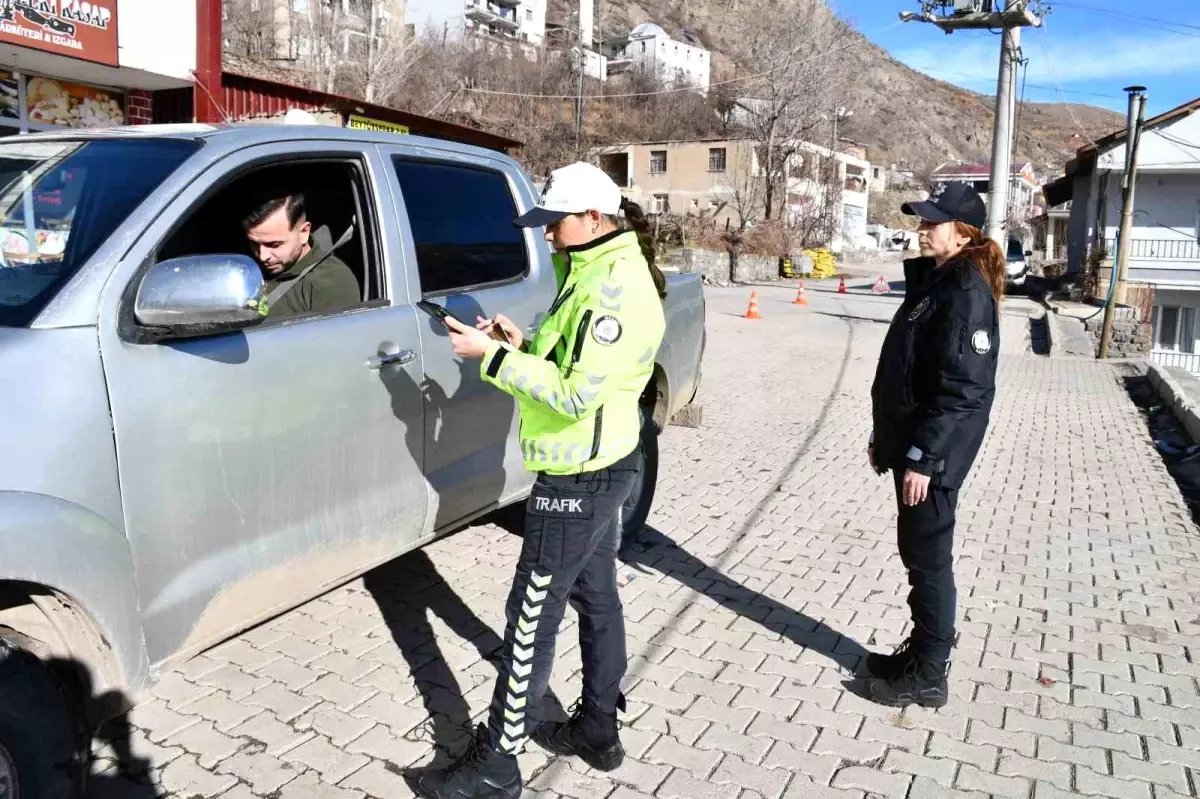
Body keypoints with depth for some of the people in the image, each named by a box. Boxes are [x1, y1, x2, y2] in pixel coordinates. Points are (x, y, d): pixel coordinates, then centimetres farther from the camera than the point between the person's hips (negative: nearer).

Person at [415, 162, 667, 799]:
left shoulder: (616, 291, -22)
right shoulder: (599, 270, 11)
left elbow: (575, 394, -26)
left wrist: (491, 357, -22)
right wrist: (523, 344, 0)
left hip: (578, 478, -11)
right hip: (601, 466, 11)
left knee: (533, 617, -2)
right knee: (596, 598, 19)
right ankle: (598, 731, 35)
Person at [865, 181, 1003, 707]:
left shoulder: (967, 292, -17)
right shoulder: (931, 279, 13)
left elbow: (961, 388, -22)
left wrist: (923, 456, -23)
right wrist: (884, 437, 18)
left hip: (933, 451, -9)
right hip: (912, 441, 9)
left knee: (928, 556, 2)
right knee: (917, 552, 18)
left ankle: (927, 677, 16)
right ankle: (921, 651, 33)